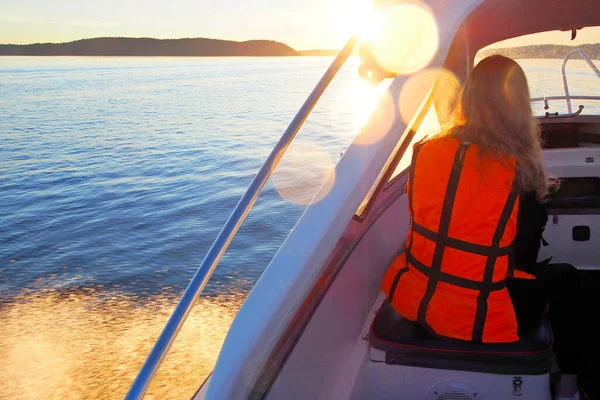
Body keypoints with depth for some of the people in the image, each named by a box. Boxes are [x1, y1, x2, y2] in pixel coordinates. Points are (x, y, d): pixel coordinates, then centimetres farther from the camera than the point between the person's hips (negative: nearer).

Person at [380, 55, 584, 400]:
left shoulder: (427, 151, -6)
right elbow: (524, 261, -6)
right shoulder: (521, 172, -17)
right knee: (565, 277, 22)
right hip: (477, 321, -5)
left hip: (413, 300, 5)